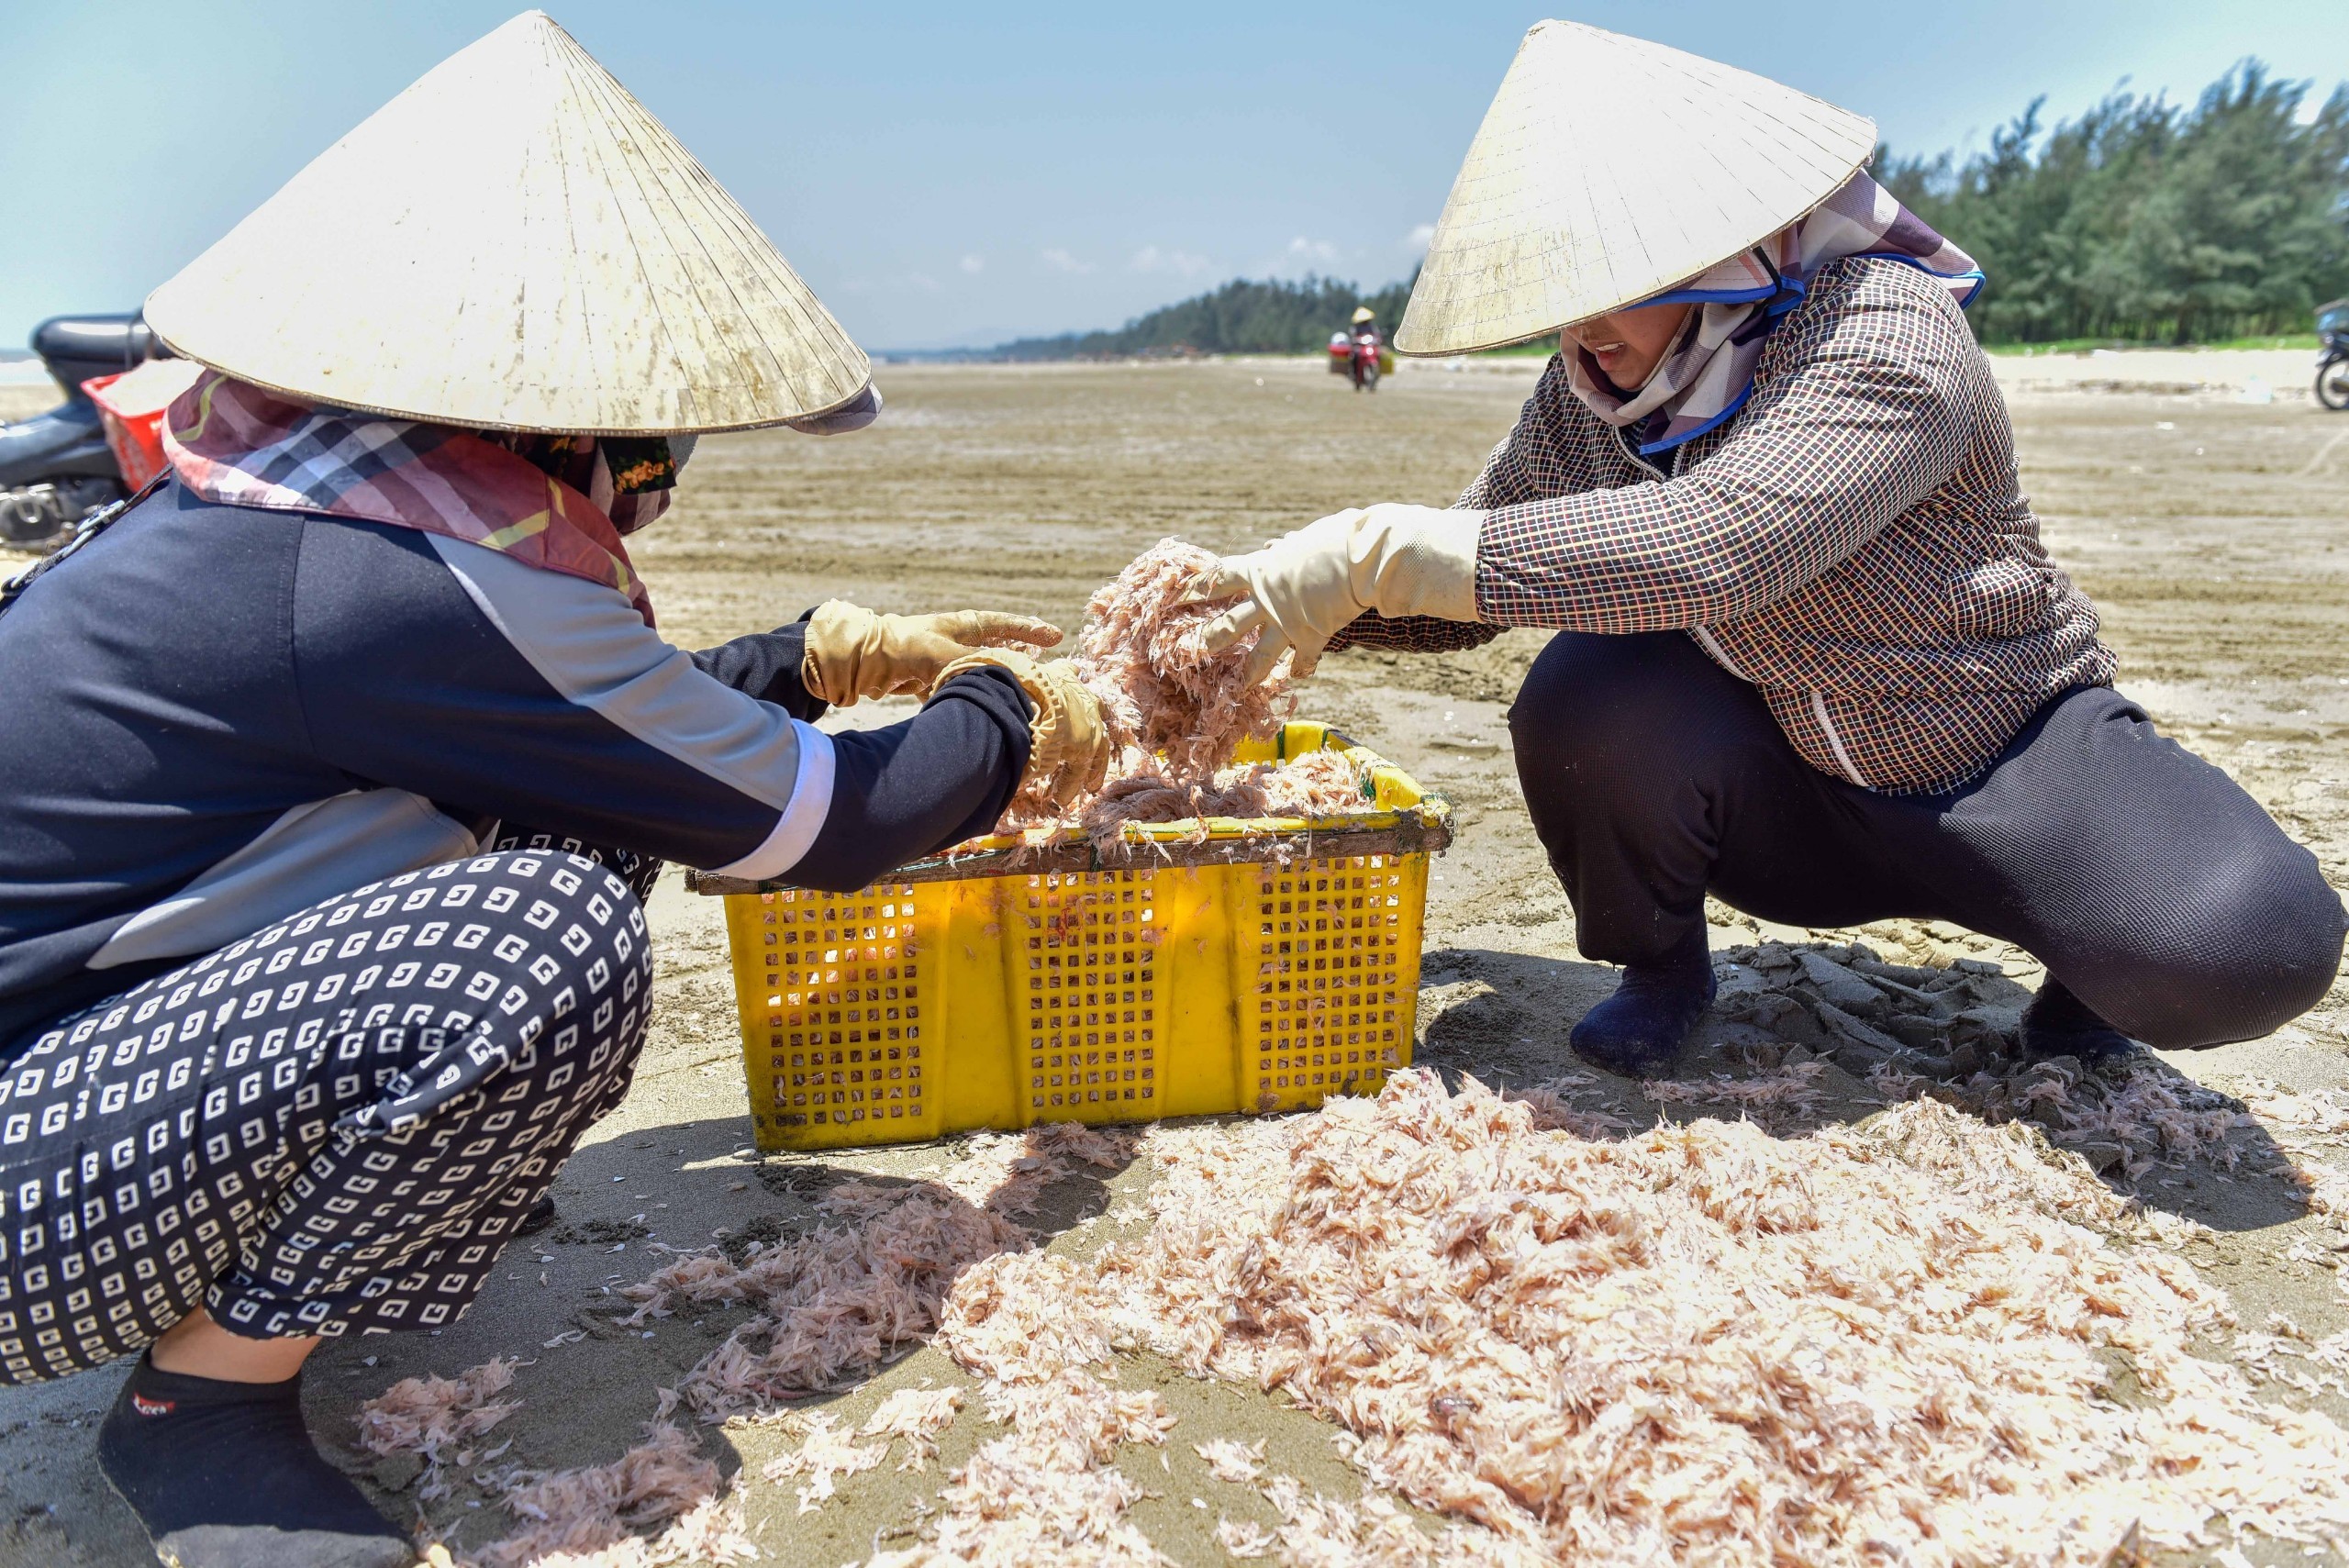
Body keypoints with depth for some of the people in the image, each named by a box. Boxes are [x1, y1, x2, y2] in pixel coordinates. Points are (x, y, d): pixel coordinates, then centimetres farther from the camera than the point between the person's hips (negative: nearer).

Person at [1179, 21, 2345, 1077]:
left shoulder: (1882, 335, -27)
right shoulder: (1592, 396, -8)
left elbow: (1707, 545, -44)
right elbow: (1479, 565, -5)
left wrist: (1377, 550, -44)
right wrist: (1309, 597, -24)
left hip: (2013, 763, -3)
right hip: (1798, 803, 4)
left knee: (2248, 941, -31)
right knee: (1585, 696, -27)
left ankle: (2082, 979, 6)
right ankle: (1659, 970, 0)